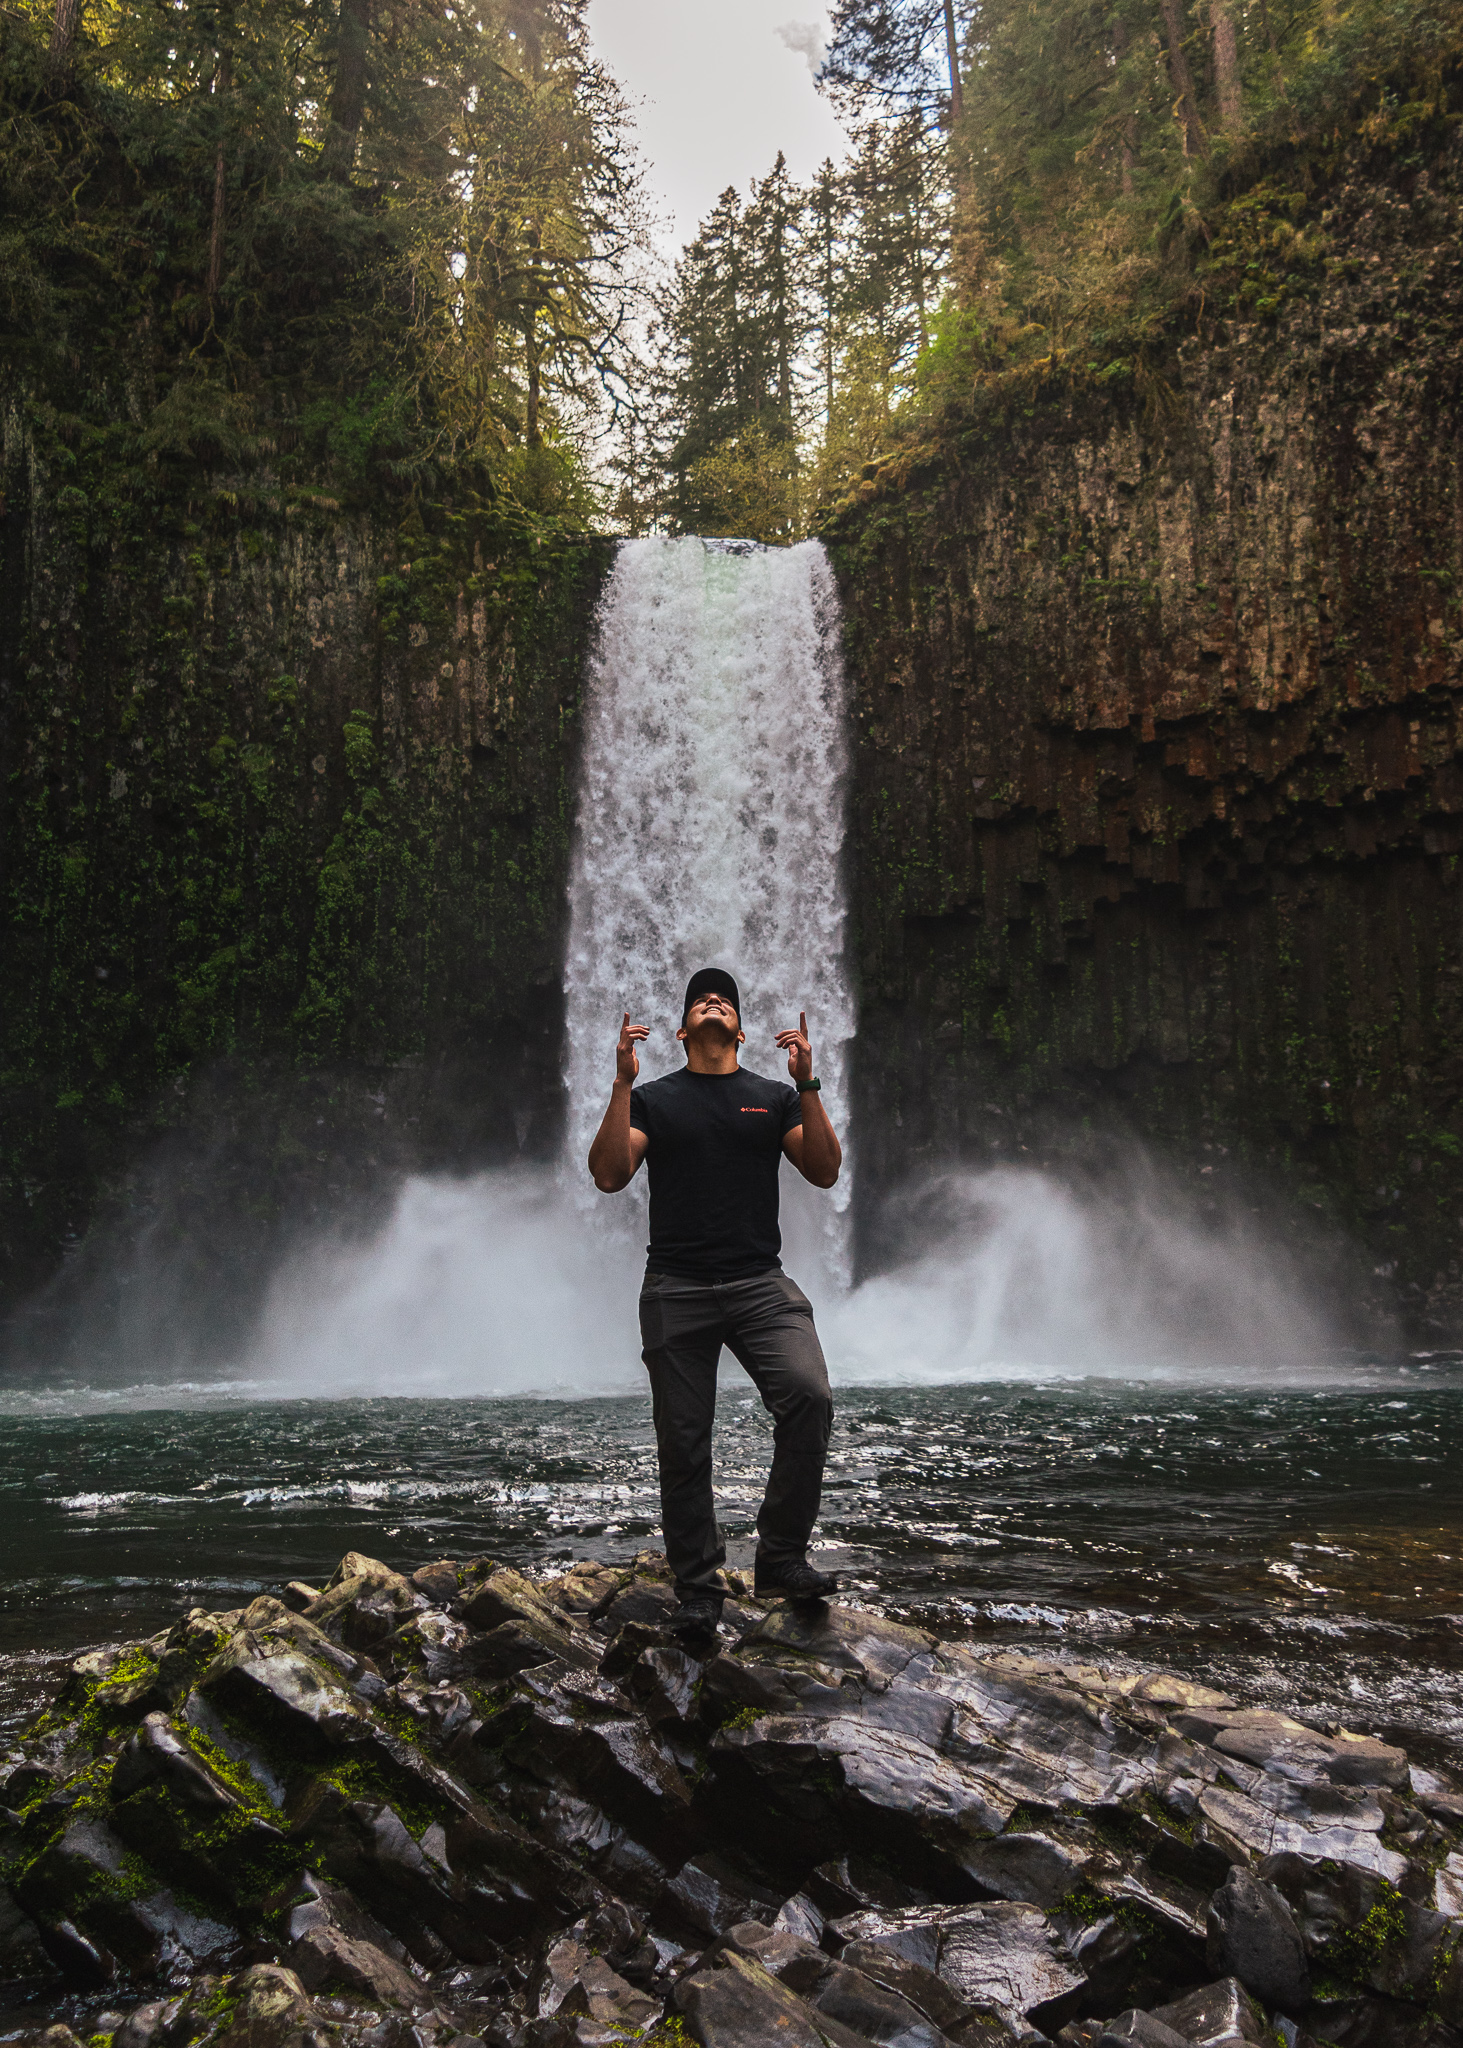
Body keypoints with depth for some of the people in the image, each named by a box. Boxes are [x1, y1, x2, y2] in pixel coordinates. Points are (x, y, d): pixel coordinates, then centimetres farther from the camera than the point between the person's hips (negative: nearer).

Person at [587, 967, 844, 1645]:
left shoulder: (774, 1098, 13)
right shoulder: (655, 1100, 10)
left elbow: (824, 1171, 1)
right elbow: (608, 1175, -4)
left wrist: (806, 1086, -8)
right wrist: (622, 1085, -11)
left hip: (760, 1284, 0)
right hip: (676, 1290, 0)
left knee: (809, 1396, -22)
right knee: (683, 1442, 2)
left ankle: (781, 1555, -8)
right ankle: (698, 1588, 17)